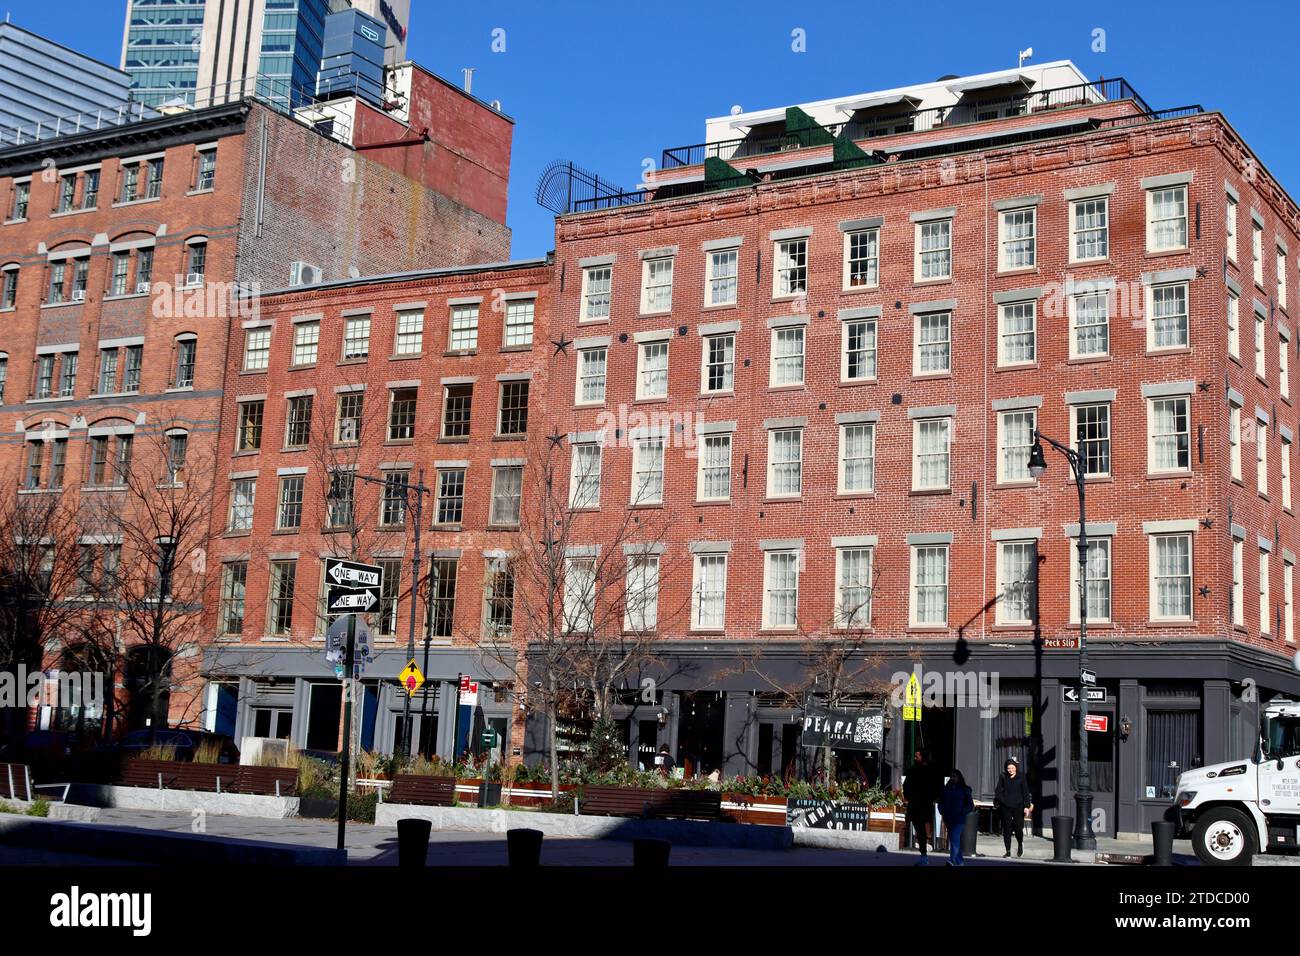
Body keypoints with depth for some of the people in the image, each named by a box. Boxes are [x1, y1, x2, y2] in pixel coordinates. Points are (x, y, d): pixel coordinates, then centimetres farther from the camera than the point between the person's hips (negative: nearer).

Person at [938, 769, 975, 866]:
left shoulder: (964, 790, 2)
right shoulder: (945, 789, 10)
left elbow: (971, 805, 4)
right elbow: (941, 803, 17)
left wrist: (963, 812, -10)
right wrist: (942, 812, 0)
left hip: (959, 819, -5)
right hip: (948, 819, 5)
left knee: (955, 837, -20)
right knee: (952, 839, 9)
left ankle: (952, 860, -31)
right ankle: (960, 861, 21)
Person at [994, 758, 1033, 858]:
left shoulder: (1021, 777, -1)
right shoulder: (1003, 777, 4)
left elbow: (1026, 792, 1)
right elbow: (998, 790, 7)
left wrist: (1027, 806, -4)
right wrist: (997, 800, -9)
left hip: (1018, 806, -2)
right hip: (1005, 807, 2)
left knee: (1018, 827, -1)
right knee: (1006, 829, 2)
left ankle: (1020, 844, 32)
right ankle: (1008, 851, 11)